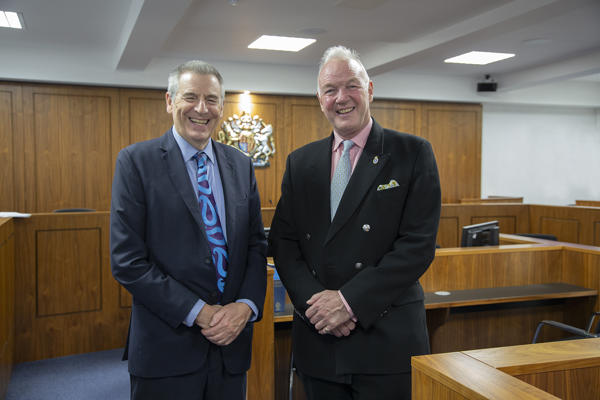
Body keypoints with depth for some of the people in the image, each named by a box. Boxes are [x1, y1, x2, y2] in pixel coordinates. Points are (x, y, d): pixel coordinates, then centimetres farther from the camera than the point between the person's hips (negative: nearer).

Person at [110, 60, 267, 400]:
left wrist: (246, 305, -9)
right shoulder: (136, 161, -6)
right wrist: (199, 313, -15)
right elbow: (127, 261, -11)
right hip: (167, 347, -4)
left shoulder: (241, 165, 7)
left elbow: (256, 245, 7)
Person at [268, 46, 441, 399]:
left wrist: (350, 301, -15)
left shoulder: (413, 153, -3)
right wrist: (313, 301, -11)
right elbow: (282, 240, 5)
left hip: (387, 343, -3)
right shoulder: (300, 162, 8)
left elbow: (419, 244, -10)